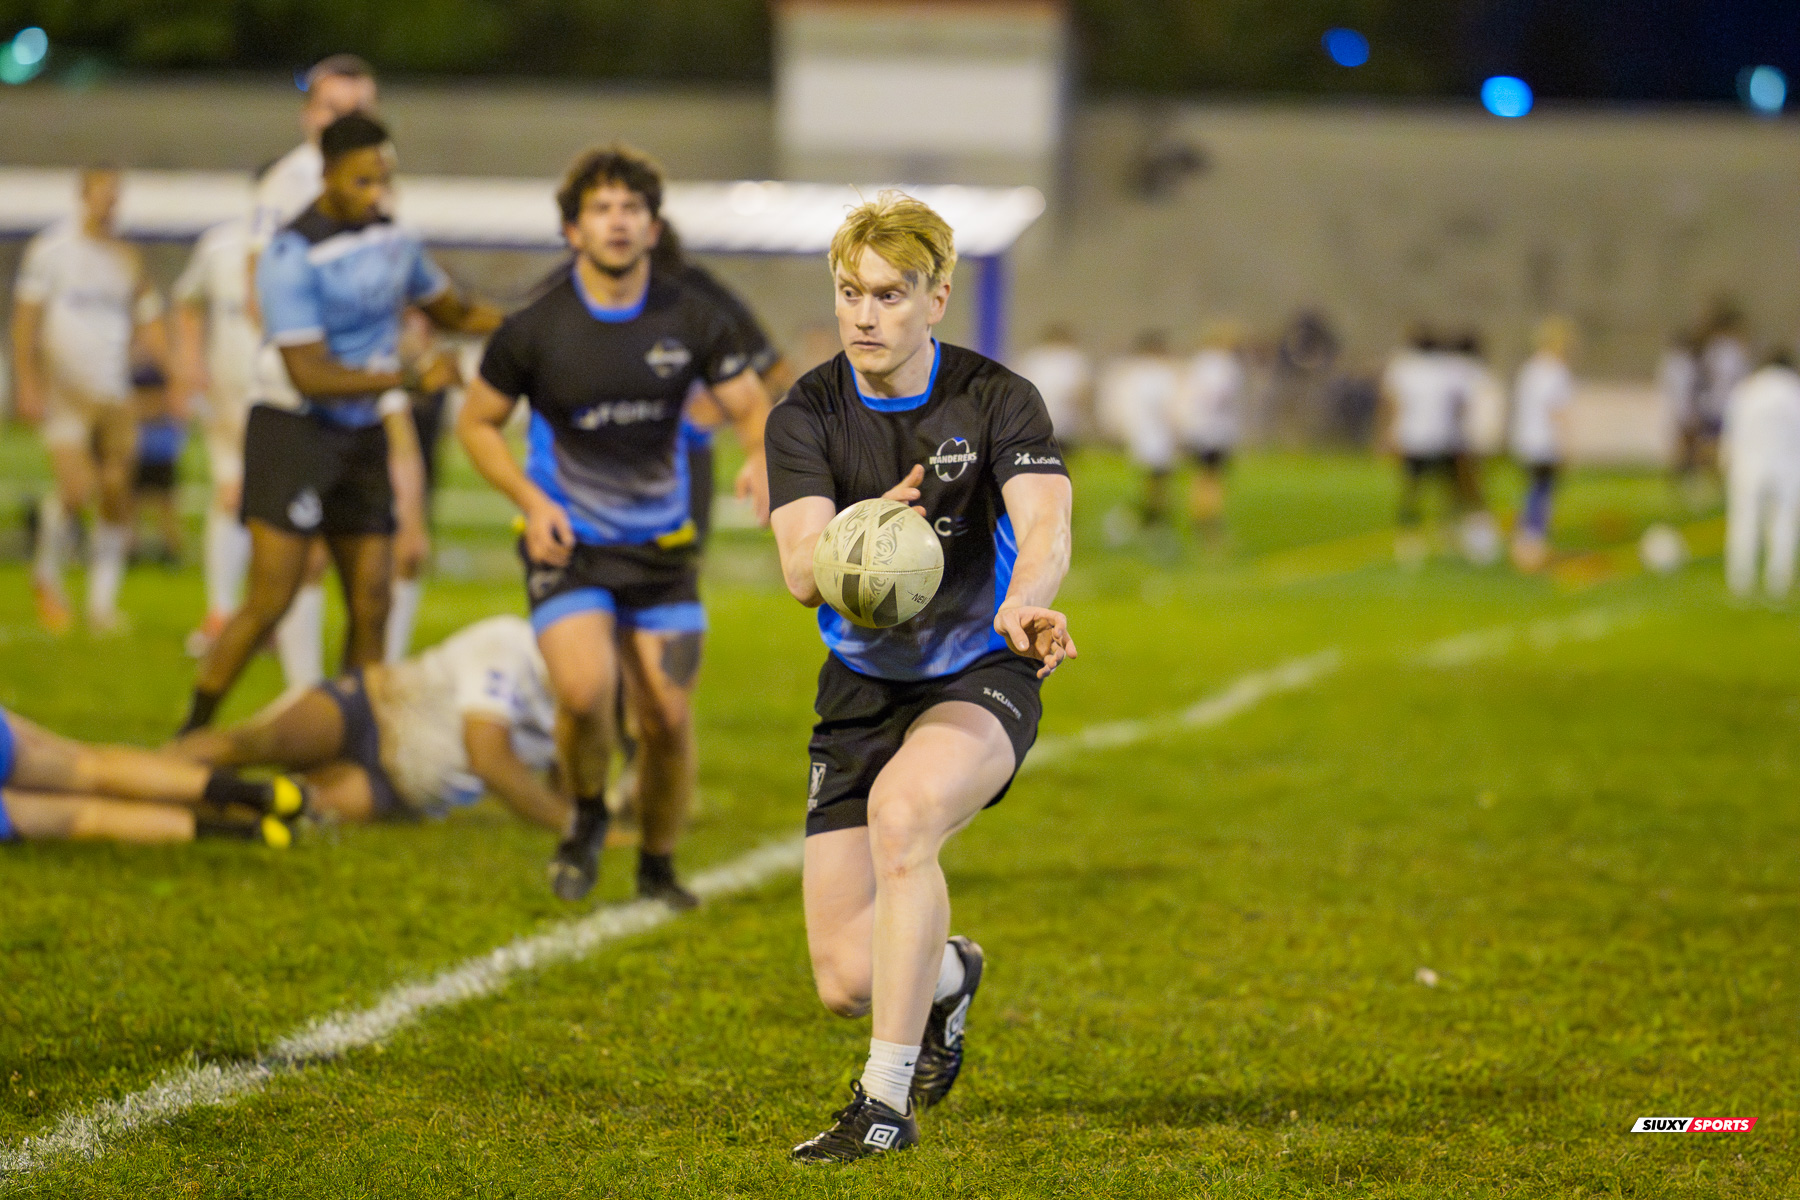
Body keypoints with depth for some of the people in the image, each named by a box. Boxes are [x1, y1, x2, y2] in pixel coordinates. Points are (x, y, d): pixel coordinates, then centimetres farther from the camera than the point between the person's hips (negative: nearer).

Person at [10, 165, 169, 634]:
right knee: (77, 489, -18)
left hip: (114, 394, 4)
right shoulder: (52, 248, -1)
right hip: (64, 391, -4)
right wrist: (27, 383, -10)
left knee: (117, 498, -3)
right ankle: (47, 573, 9)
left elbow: (148, 326, 16)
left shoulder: (129, 259, 12)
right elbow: (25, 318, -2)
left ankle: (103, 604, 8)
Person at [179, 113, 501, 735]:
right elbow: (311, 375, -22)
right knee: (269, 603, -11)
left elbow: (453, 311, 22)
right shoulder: (294, 256, -18)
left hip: (362, 436, 7)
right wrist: (416, 377, -22)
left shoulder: (392, 237, 5)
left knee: (371, 607, 4)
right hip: (294, 432, -7)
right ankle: (191, 737, 1)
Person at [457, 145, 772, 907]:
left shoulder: (692, 321, -3)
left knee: (668, 715, -2)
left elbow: (752, 407, 2)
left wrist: (761, 461, -21)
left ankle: (658, 868, 22)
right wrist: (531, 501, -11)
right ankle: (587, 819, 7)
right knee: (585, 688, -24)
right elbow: (477, 422, 4)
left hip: (660, 549, 2)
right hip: (569, 546, -2)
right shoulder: (534, 329, -8)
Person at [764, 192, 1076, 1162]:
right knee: (845, 981, -4)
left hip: (979, 680, -3)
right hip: (861, 688, 3)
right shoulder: (806, 416, -5)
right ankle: (948, 976, 37)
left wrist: (1023, 607, -48)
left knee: (902, 810, -37)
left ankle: (887, 1101, -29)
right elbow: (801, 572, -17)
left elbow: (1045, 529, -25)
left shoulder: (999, 401, -9)